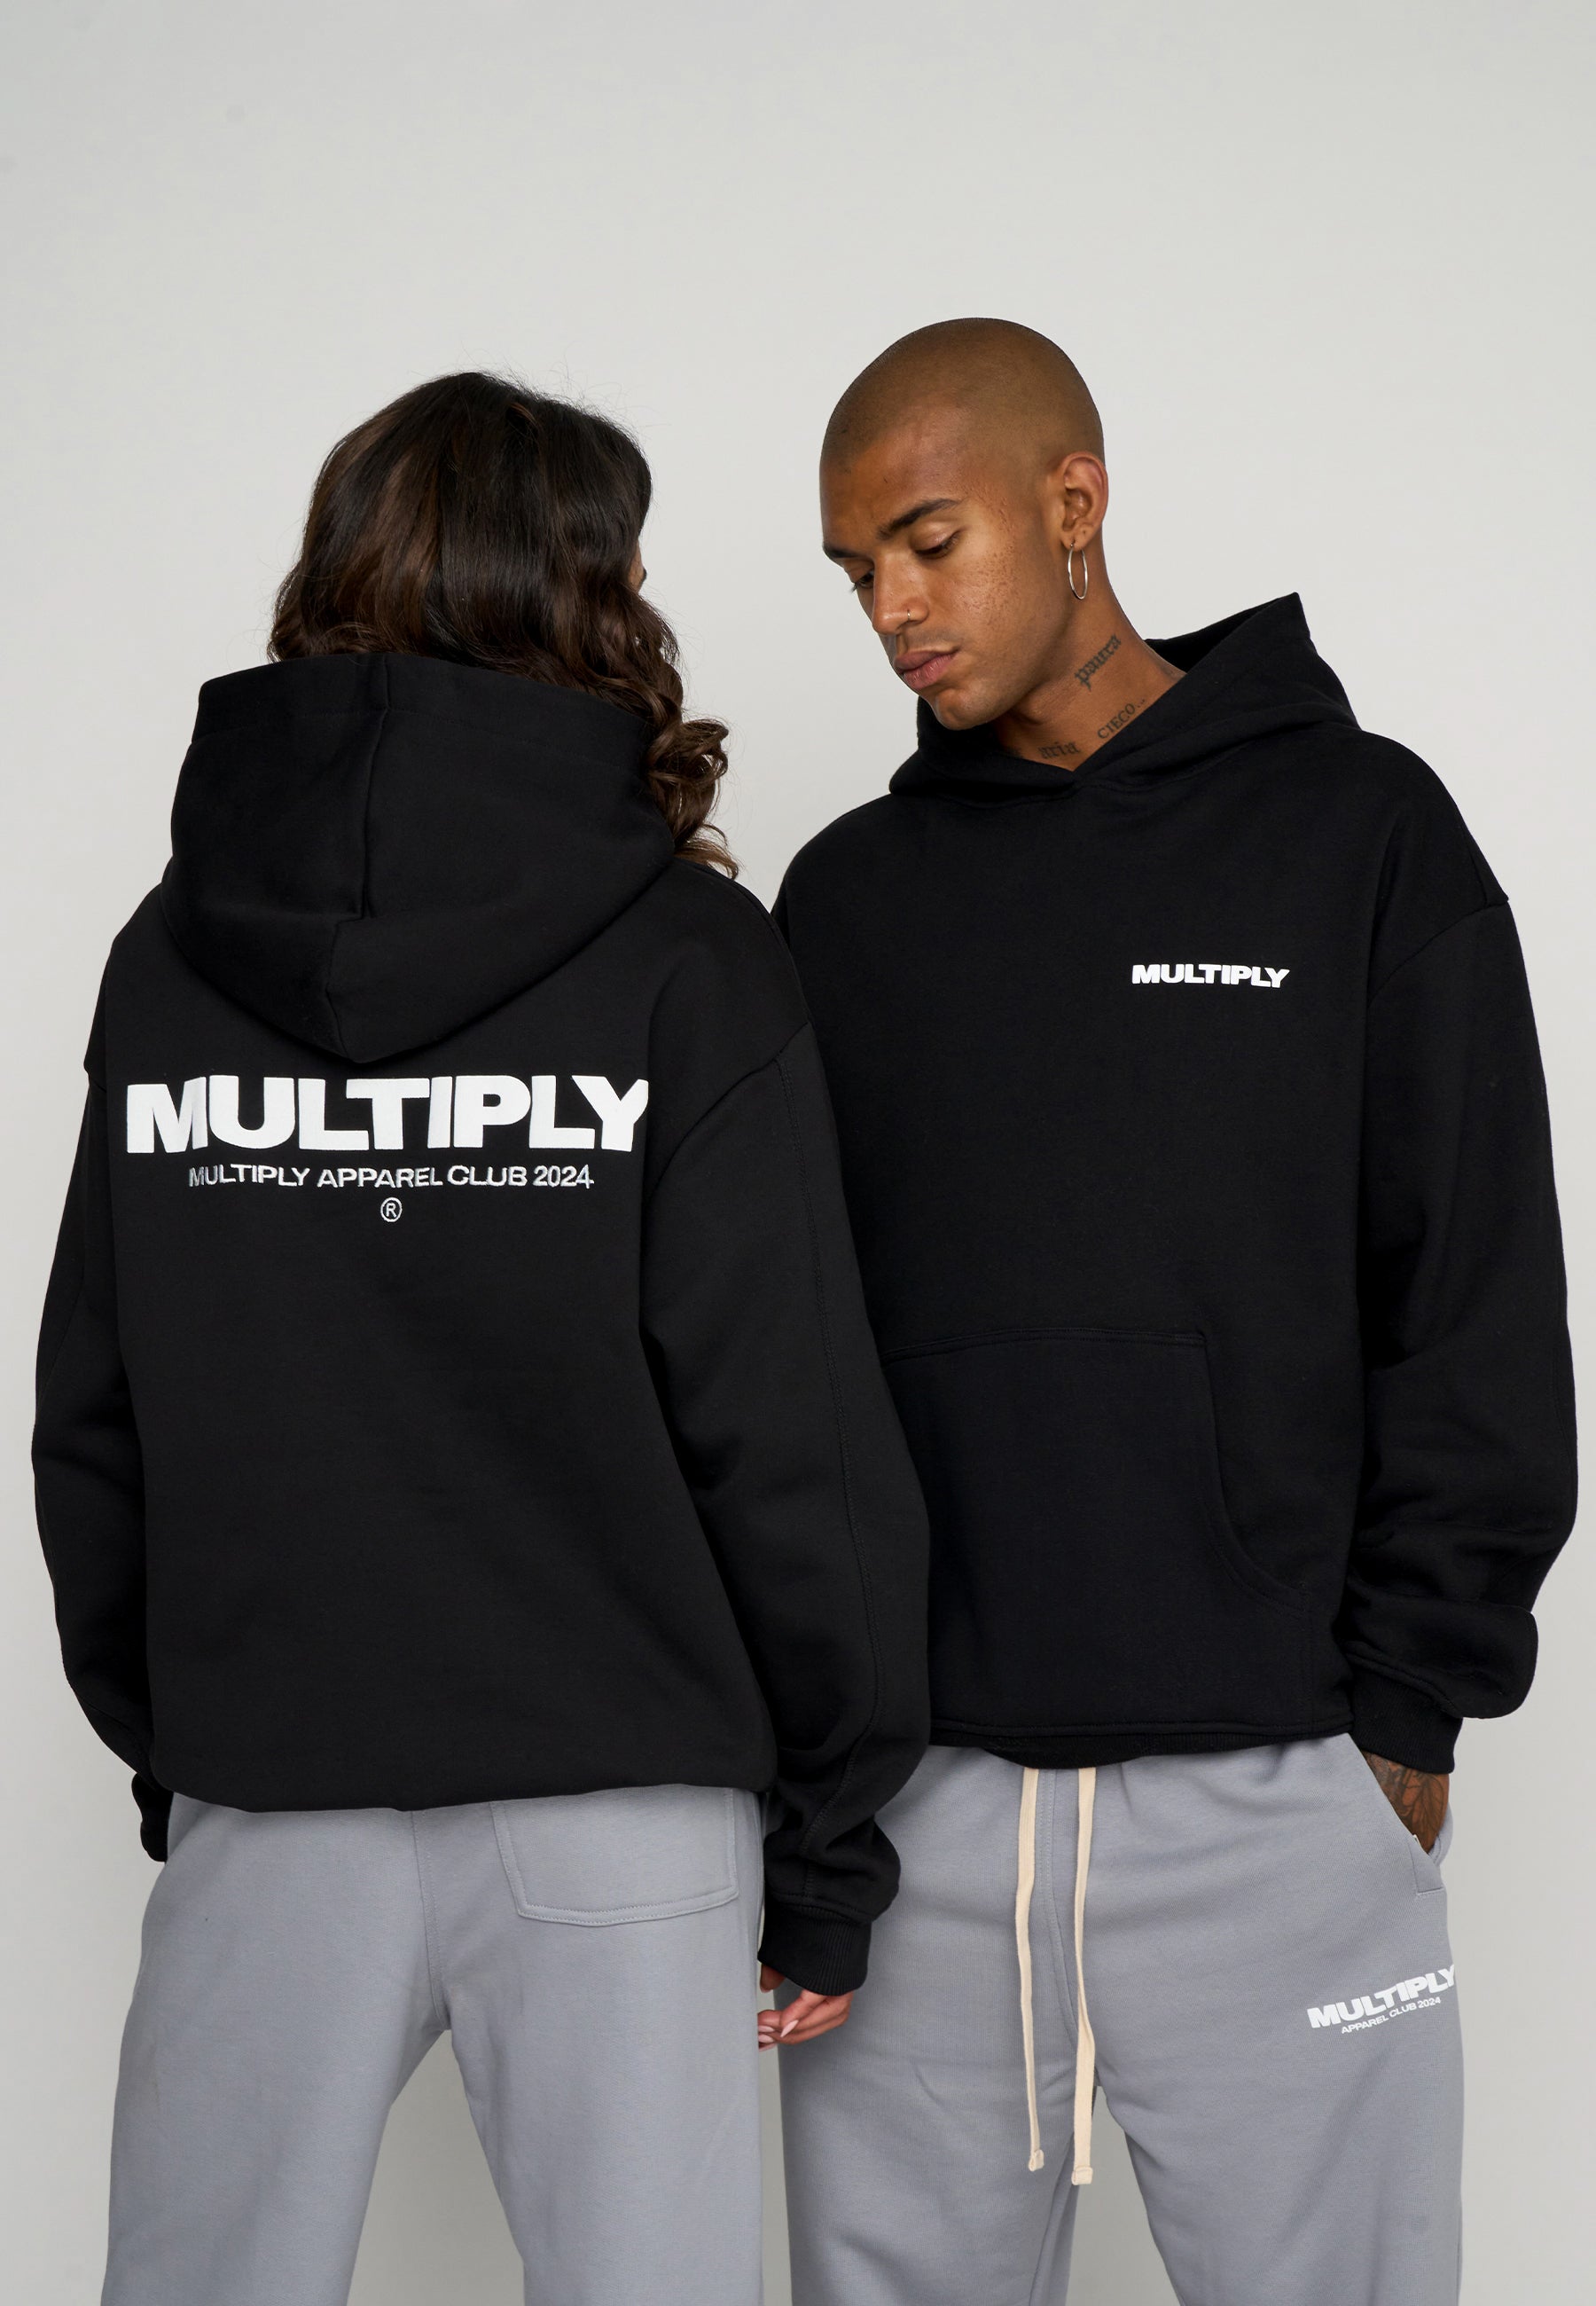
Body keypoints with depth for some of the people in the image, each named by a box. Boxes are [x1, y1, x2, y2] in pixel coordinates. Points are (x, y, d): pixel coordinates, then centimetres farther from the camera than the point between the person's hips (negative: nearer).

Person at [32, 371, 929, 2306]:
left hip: (262, 1802, 3)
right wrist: (828, 1854, 0)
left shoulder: (169, 954, 4)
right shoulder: (687, 969, -7)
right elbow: (795, 1444, -9)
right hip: (612, 1802, -3)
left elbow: (90, 1429, 8)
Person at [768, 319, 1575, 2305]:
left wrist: (1403, 1713, -5)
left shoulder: (1359, 833, 1)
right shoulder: (848, 894, 10)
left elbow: (1480, 1315, -1)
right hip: (902, 1788, 3)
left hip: (1272, 1795, -3)